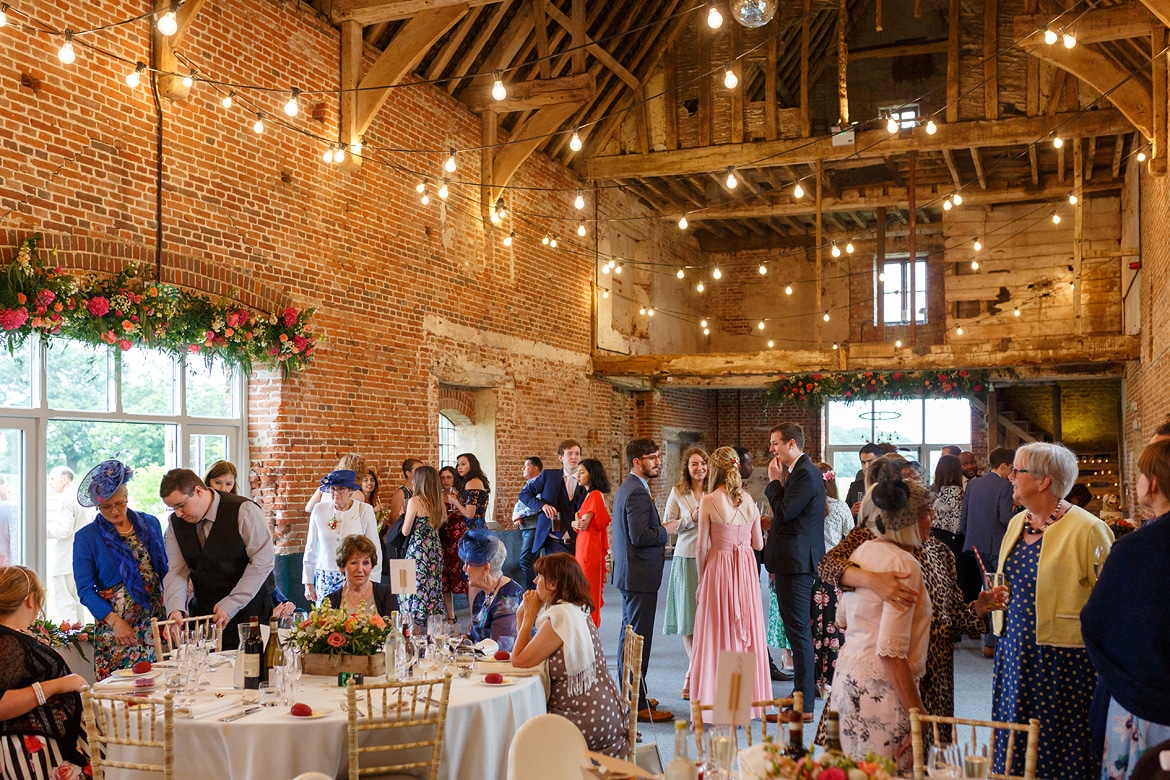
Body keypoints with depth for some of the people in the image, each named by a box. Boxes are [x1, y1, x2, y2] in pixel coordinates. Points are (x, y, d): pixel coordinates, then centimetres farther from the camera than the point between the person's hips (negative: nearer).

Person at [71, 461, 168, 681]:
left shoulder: (150, 524, 7)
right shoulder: (86, 538, -2)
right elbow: (85, 589, -5)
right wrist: (114, 620, -16)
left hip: (157, 620, 3)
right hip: (115, 627, -3)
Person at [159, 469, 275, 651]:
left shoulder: (243, 511, -14)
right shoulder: (176, 524, 4)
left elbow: (263, 561, -16)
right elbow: (177, 571, 1)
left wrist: (231, 605, -17)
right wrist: (175, 608, -18)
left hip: (249, 612, -4)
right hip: (203, 613, 5)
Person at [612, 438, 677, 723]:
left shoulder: (628, 488, 15)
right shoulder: (637, 492, -19)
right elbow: (639, 536, -26)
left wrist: (660, 532, 13)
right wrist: (666, 531, -11)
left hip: (630, 574, 12)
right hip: (640, 575, -12)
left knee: (629, 636, 18)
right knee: (639, 639, -7)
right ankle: (638, 704, -2)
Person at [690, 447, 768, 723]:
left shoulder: (709, 501, -11)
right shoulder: (749, 501, 1)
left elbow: (702, 547, -9)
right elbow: (759, 544, 7)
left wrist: (701, 580, 3)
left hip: (719, 568, -4)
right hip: (746, 569, 4)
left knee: (718, 633, 4)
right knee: (747, 630, 13)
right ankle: (748, 698, 21)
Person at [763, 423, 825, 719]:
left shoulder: (806, 474, -16)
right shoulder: (800, 471, 16)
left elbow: (785, 511, -21)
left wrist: (774, 480, -11)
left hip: (796, 562, -11)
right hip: (795, 561, 11)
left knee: (798, 630, -6)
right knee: (799, 629, 17)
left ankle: (803, 705, -1)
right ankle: (805, 690, 27)